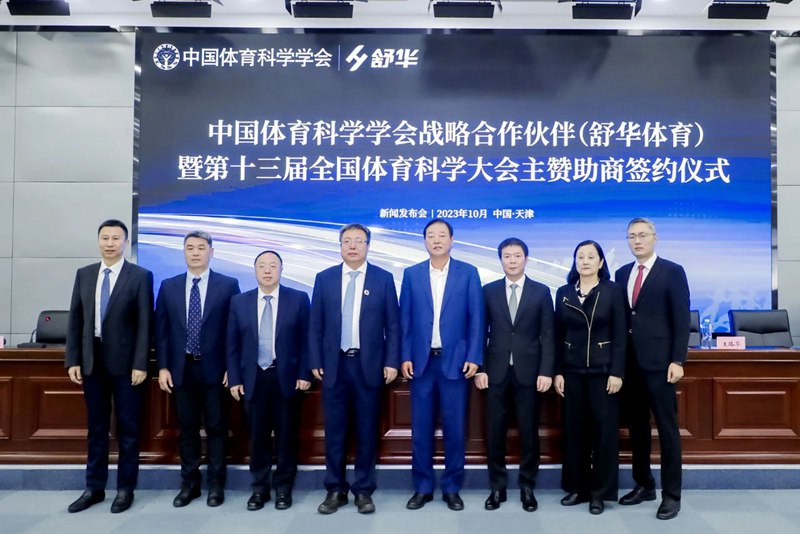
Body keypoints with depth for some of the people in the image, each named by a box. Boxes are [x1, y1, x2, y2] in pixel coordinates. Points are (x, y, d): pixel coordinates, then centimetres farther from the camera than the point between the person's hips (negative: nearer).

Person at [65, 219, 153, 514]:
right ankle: (94, 488, 24)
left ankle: (125, 489, 17)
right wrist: (72, 360, 2)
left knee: (127, 428, 6)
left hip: (124, 362, -4)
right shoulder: (84, 274, 8)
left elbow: (145, 323, -8)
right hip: (92, 361, 4)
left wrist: (140, 364, -12)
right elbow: (75, 319, 8)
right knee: (96, 428, 13)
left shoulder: (140, 276, -5)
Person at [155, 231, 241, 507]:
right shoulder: (168, 286, 7)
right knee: (186, 428, 11)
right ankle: (189, 483, 24)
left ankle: (216, 484, 18)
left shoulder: (228, 285, -2)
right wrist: (163, 367, 0)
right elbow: (161, 329, 7)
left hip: (214, 368, -2)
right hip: (181, 368, 3)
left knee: (216, 427, 6)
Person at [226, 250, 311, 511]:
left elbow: (305, 340, -1)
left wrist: (304, 374, -6)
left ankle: (283, 487, 22)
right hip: (253, 378, 2)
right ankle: (260, 487, 23)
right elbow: (233, 344, 5)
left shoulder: (298, 299, -1)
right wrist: (234, 379, 0)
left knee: (286, 436, 7)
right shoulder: (239, 302, 5)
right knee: (257, 436, 9)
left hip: (287, 377, -1)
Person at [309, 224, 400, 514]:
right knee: (334, 431, 8)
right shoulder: (324, 278, 5)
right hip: (334, 364, 1)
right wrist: (315, 362, 0)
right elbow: (315, 325, 6)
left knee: (367, 431, 7)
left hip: (369, 365, -1)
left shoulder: (383, 278, 1)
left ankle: (364, 490, 20)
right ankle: (335, 490, 21)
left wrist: (391, 362, -7)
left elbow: (393, 324, 0)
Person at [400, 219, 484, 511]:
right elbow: (405, 319, 6)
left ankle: (452, 488, 19)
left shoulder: (468, 273, 3)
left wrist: (473, 357, -7)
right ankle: (422, 487, 20)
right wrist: (405, 357, -1)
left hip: (456, 360, -1)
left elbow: (476, 318, 0)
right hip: (421, 361, 1)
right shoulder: (411, 274, 7)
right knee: (421, 428, 7)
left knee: (455, 428, 5)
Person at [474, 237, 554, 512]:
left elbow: (548, 335, 1)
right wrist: (480, 368, -2)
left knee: (529, 432, 7)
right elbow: (482, 332, 4)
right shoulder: (489, 291, 5)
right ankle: (498, 486, 19)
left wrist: (546, 371, -7)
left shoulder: (541, 292, 4)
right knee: (494, 432, 5)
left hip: (528, 371, -1)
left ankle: (527, 487, 21)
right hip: (496, 371, 1)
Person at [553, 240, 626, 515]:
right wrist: (557, 372, 1)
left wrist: (617, 372, -11)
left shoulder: (613, 291, -1)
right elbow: (558, 336, 6)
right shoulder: (563, 293, 6)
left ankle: (600, 492, 13)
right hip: (572, 371, 3)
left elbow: (620, 335, -4)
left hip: (602, 370, -2)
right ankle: (576, 487, 20)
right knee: (574, 429, 8)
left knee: (604, 429, 2)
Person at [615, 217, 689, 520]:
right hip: (629, 362, 5)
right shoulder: (622, 273, 13)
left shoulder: (672, 272, -2)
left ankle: (671, 494, 12)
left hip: (658, 361, -5)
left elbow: (681, 319, -7)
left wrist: (677, 361, -13)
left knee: (667, 428, 2)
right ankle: (643, 485, 24)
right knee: (637, 427, 12)